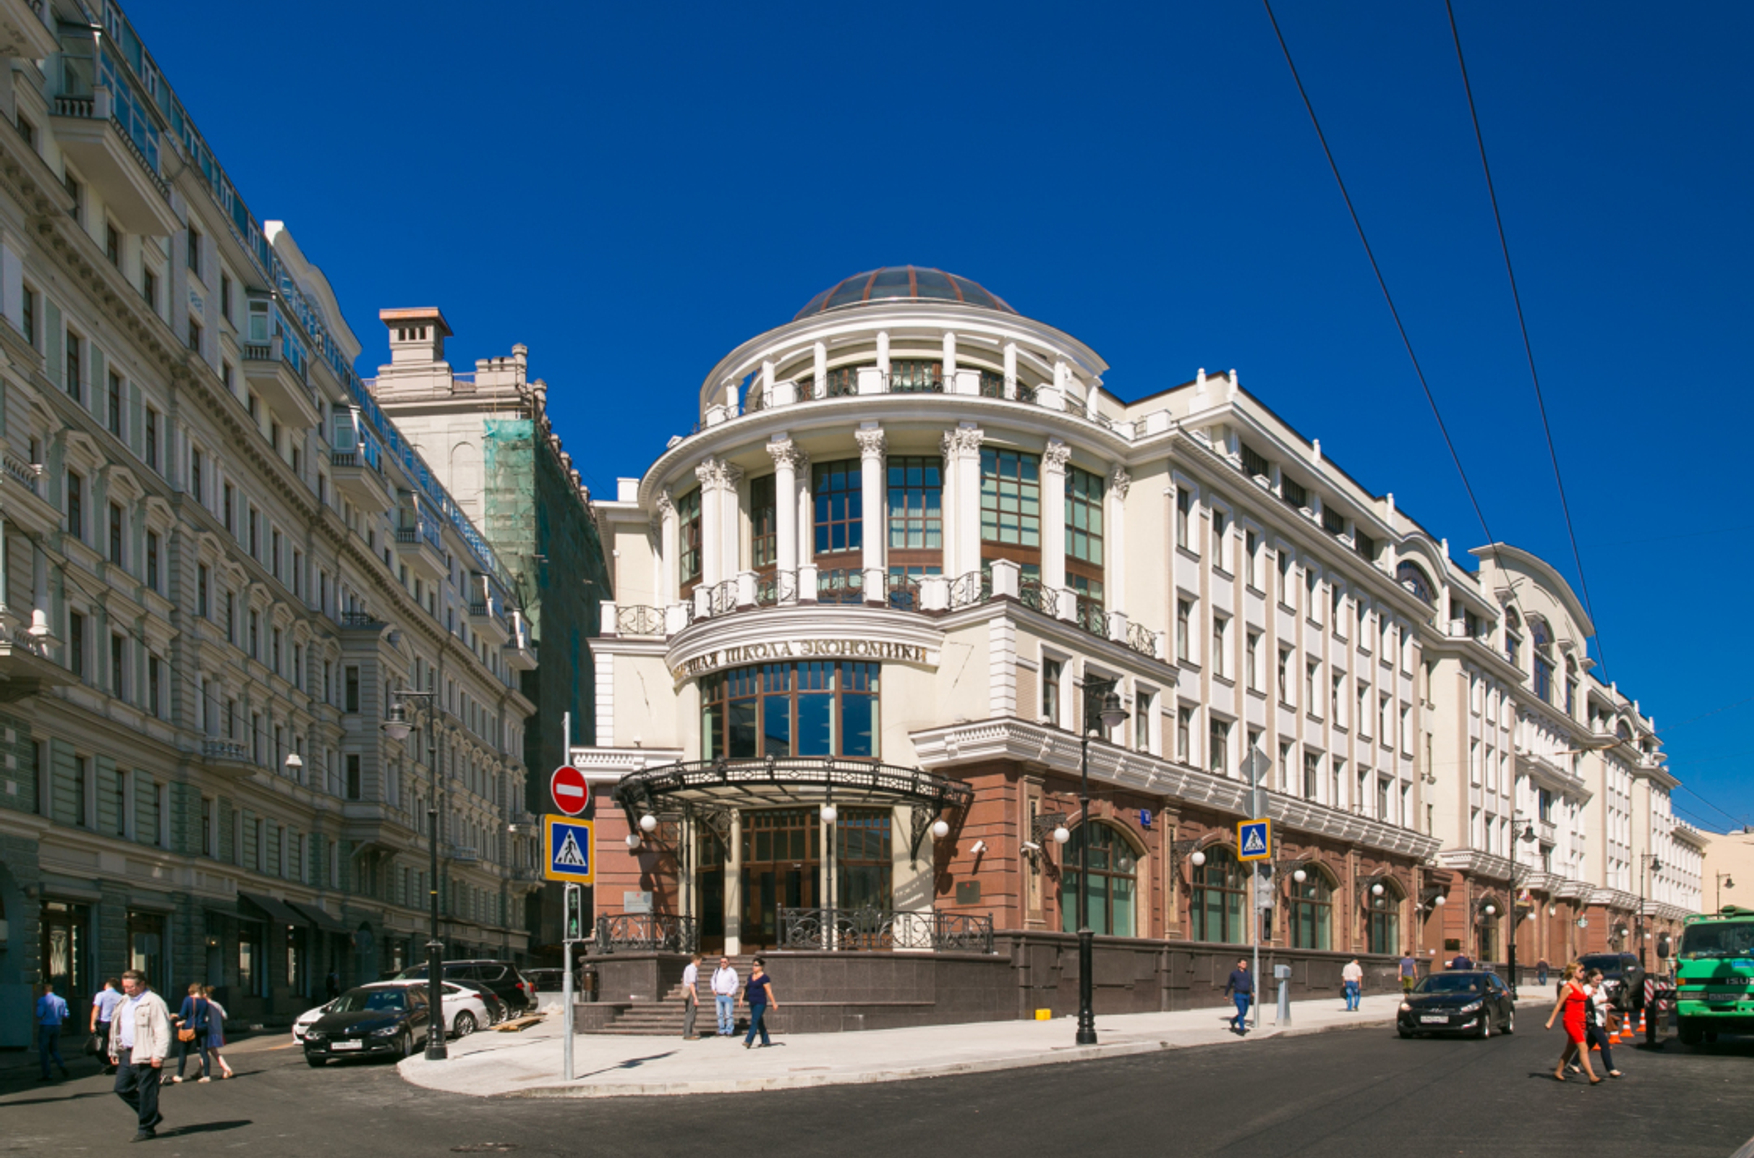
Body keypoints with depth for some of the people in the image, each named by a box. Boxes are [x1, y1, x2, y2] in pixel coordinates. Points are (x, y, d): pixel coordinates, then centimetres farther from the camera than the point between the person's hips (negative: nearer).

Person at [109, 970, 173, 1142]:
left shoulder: (153, 1002, -11)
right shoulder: (124, 1002, 16)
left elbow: (163, 1031, -16)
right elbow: (116, 1027, 24)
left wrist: (158, 1056, -21)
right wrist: (115, 1052, 19)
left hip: (145, 1055, -9)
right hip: (126, 1054, 9)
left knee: (146, 1092, -2)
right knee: (122, 1088, 10)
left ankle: (146, 1128, 9)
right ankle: (151, 1116, 24)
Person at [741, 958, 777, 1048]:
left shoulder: (764, 978, -11)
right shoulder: (751, 976, 11)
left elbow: (769, 991, -12)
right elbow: (746, 988, 18)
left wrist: (774, 1003, -11)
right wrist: (742, 998, 14)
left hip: (760, 1003, -8)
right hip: (752, 1003, 8)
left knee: (754, 1022, -12)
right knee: (760, 1023, 12)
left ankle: (748, 1042, -15)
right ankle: (765, 1041, 20)